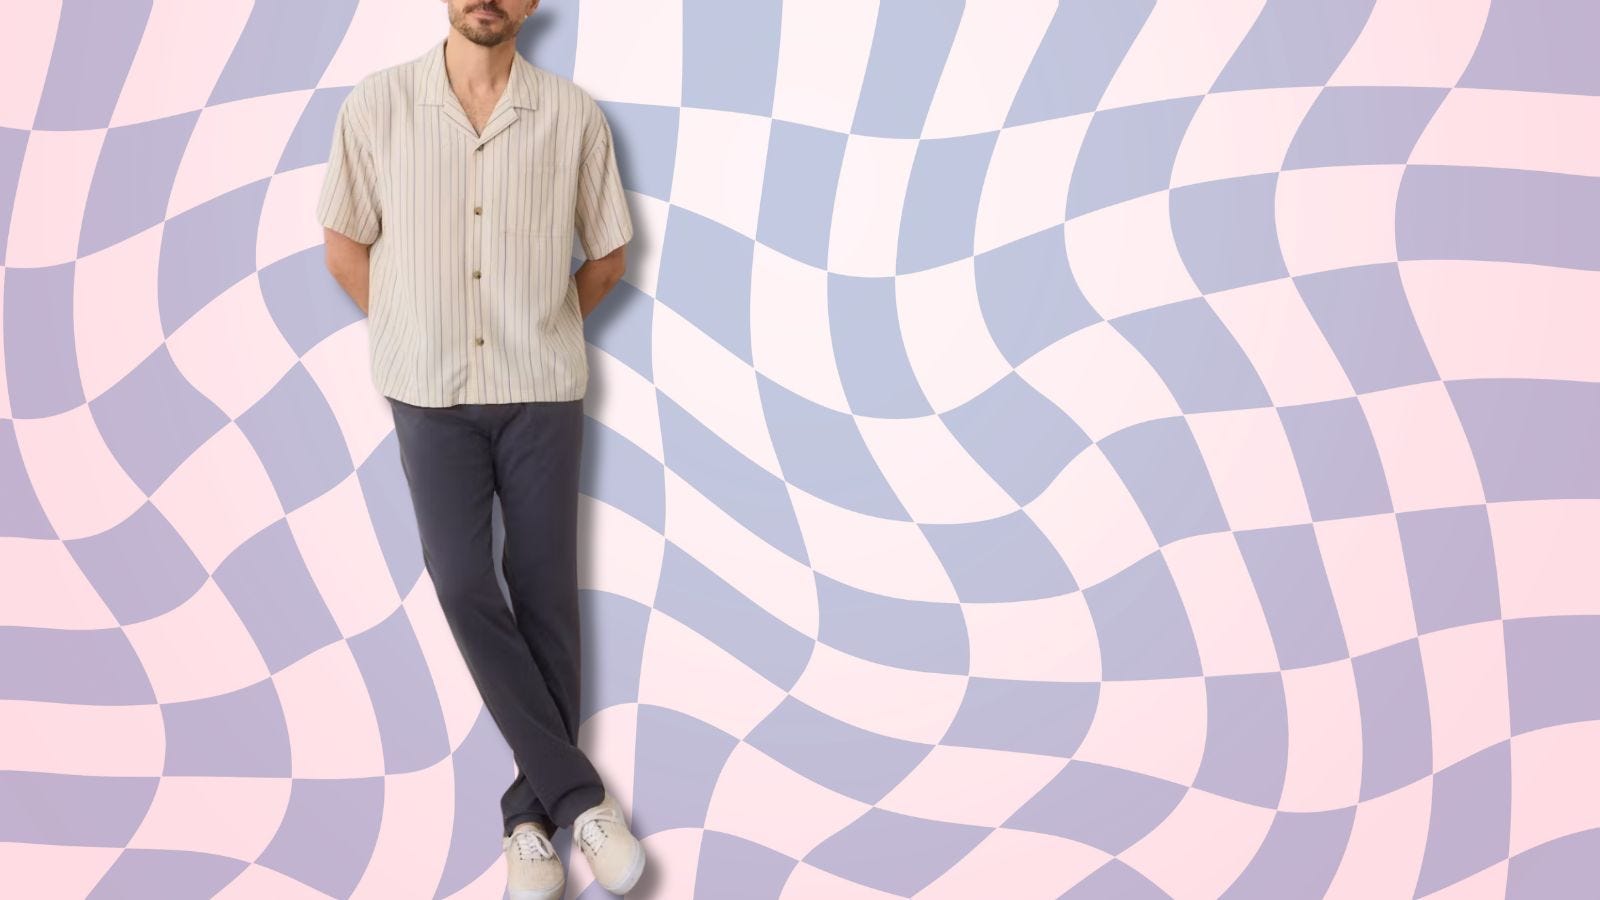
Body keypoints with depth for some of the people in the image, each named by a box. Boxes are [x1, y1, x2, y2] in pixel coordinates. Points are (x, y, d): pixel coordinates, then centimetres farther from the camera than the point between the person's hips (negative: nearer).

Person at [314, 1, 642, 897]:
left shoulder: (575, 114, -3)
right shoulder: (375, 105, -3)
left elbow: (609, 255, 8)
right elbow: (345, 247, 7)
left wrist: (539, 334, 5)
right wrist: (416, 339, 4)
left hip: (543, 395, 0)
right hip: (432, 396, 0)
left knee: (545, 592, 2)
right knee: (465, 589, -8)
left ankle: (533, 810, 15)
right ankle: (581, 794, 3)